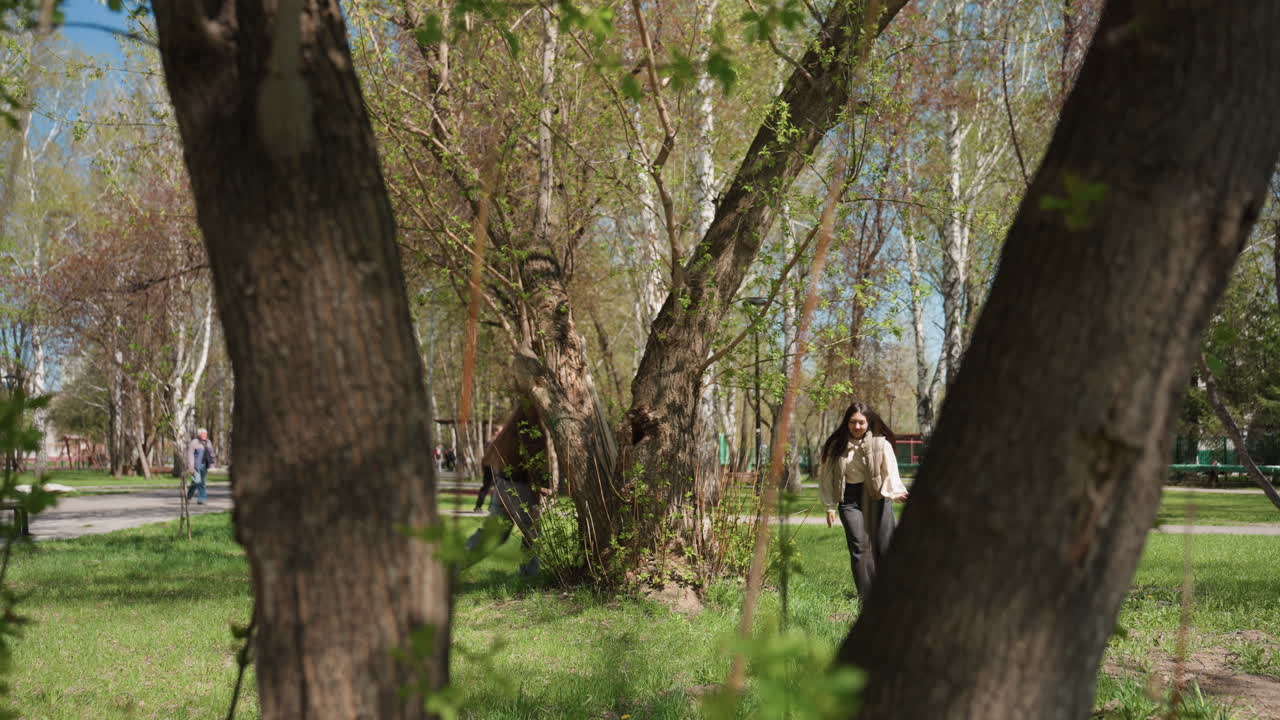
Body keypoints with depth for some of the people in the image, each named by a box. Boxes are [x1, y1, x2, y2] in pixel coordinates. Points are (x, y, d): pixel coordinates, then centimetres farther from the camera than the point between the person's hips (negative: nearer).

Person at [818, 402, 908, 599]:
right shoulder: (836, 446, -1)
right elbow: (826, 477, 5)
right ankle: (866, 598, -2)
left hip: (876, 496, 0)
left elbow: (890, 472, -11)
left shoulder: (880, 443, -6)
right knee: (859, 547, -6)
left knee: (885, 546, 1)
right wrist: (830, 507, 3)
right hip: (850, 499, 0)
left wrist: (897, 492, -31)